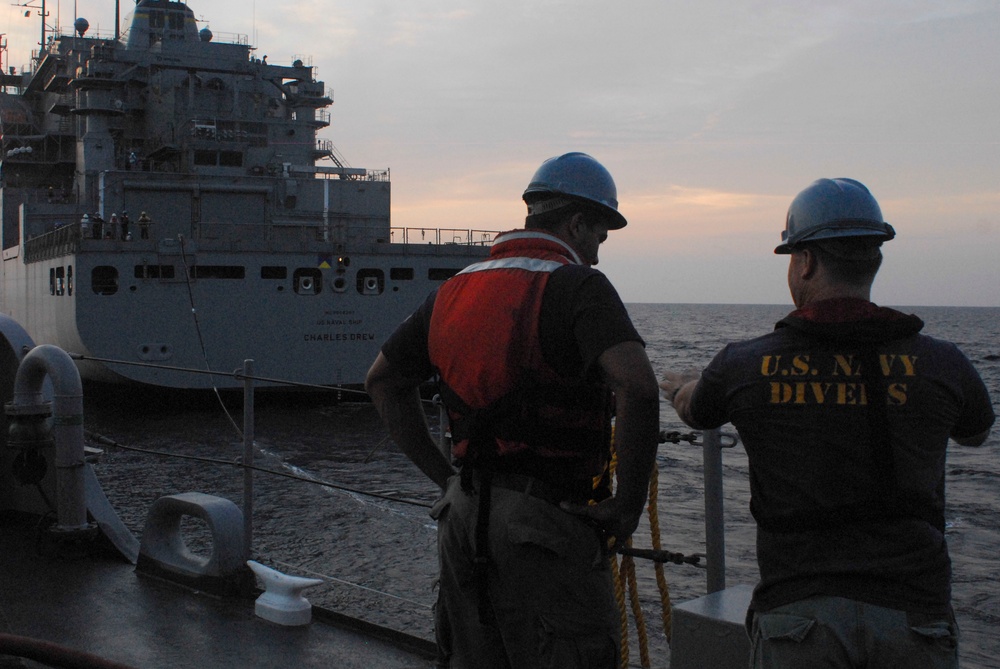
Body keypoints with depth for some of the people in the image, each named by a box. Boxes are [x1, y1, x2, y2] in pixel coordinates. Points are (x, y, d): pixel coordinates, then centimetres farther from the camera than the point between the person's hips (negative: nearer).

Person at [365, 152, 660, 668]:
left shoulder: (455, 289, 12)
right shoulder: (577, 285, -10)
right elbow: (637, 388, -25)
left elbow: (383, 380, 20)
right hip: (547, 519, -7)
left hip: (464, 514, 7)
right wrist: (629, 503, -13)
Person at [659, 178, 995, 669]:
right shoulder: (940, 364, -2)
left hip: (797, 612, -1)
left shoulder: (745, 365, -3)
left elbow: (693, 412, 22)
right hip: (912, 612, 1)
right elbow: (977, 432, 22)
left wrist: (680, 386, 46)